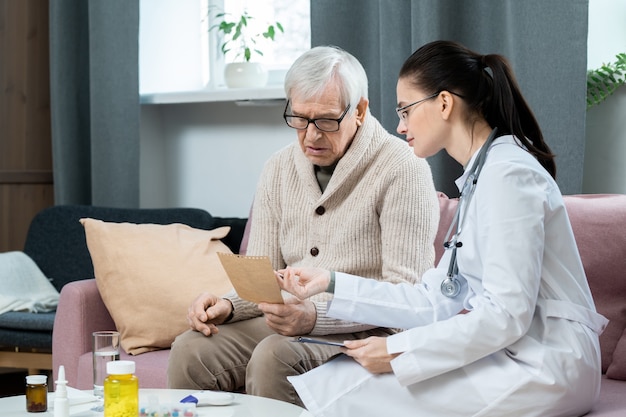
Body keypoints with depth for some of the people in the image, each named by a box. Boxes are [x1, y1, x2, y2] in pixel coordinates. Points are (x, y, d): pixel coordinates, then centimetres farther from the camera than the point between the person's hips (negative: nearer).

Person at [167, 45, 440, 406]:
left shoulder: (402, 169, -10)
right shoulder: (279, 169, 11)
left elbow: (406, 295, -15)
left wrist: (317, 317, -28)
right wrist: (228, 305, -10)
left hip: (365, 333, -5)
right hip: (289, 322, 6)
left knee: (274, 357, -33)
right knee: (191, 350, -20)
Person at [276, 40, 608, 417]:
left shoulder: (508, 174, -14)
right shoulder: (482, 174, 16)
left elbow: (505, 314, -21)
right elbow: (438, 301, 11)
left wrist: (397, 351, -17)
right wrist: (332, 283, 10)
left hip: (542, 368, -9)